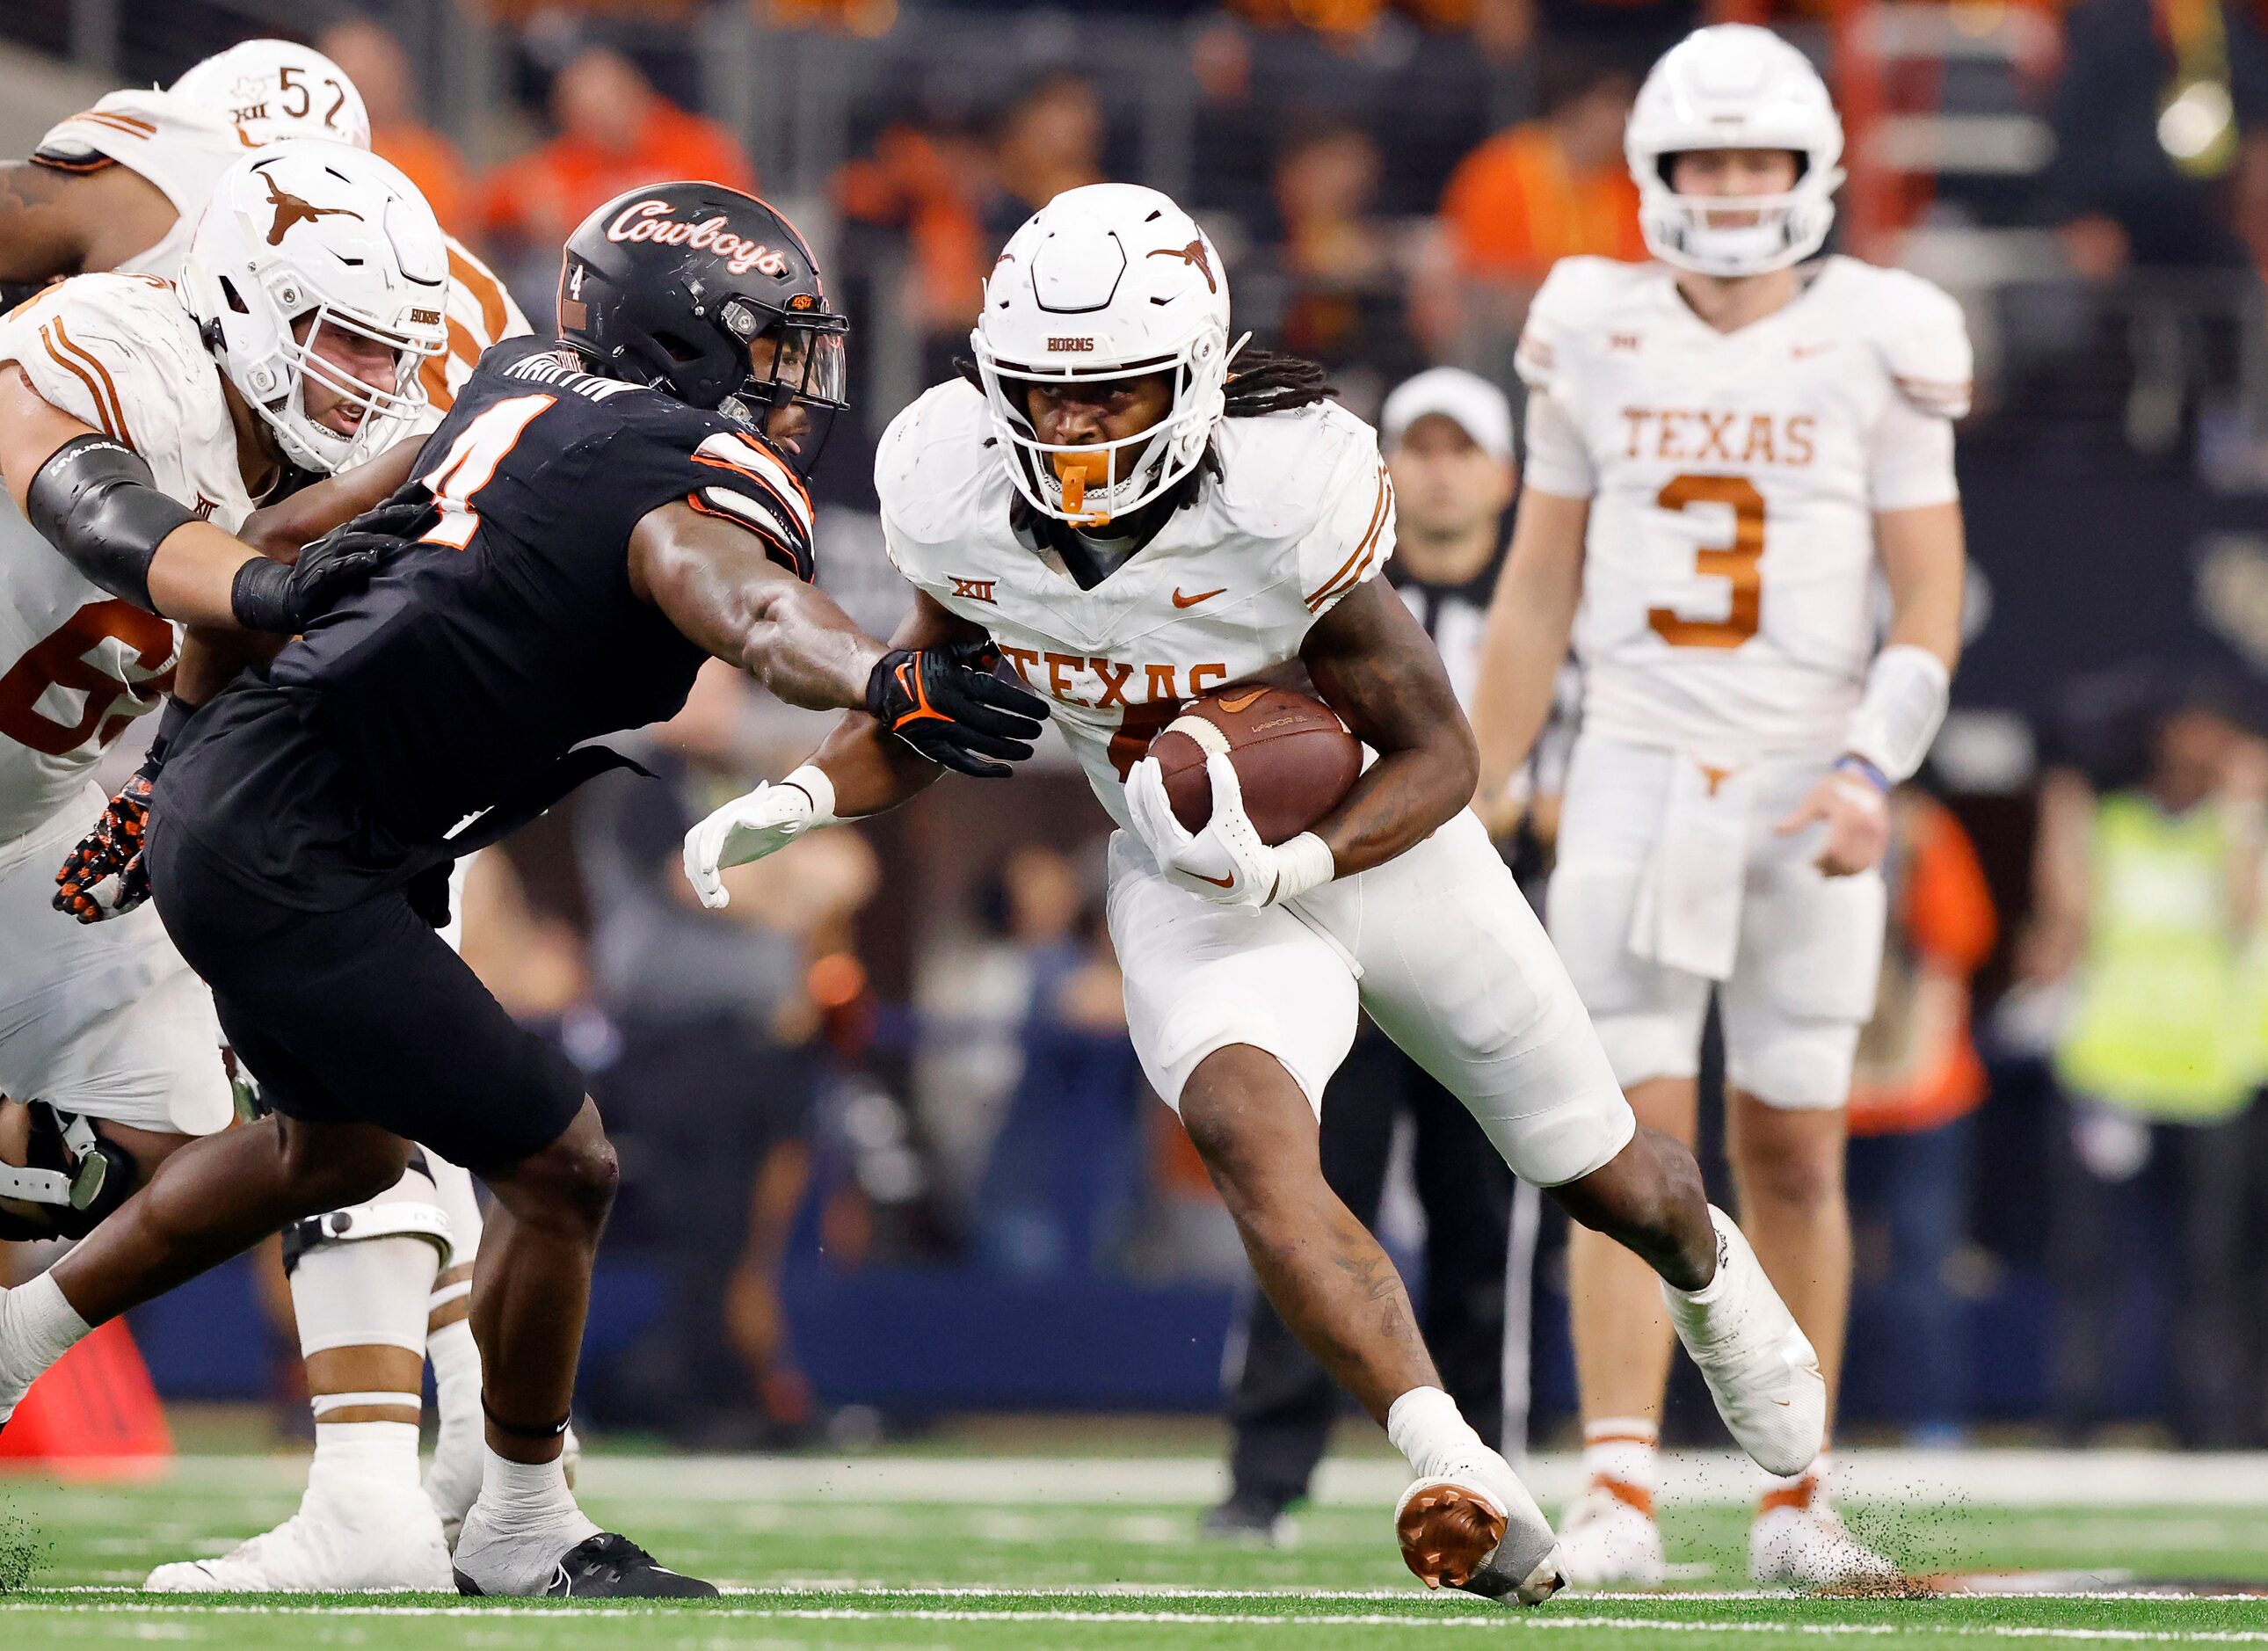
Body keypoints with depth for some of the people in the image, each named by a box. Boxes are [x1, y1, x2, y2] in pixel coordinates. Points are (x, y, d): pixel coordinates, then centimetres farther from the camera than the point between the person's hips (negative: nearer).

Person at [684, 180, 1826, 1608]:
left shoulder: (1286, 490, -32)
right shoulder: (957, 488, -19)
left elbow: (1438, 751, -21)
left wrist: (1288, 864, -37)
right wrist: (797, 801, -15)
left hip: (1376, 844, -1)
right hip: (1187, 884, 1)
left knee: (1606, 1179, 16)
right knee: (1252, 1137, -31)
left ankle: (1708, 1268, 54)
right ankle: (1465, 1487, -39)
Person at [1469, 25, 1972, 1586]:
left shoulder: (1873, 352, -1)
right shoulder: (1597, 344, 4)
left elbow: (1929, 600, 0)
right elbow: (1538, 595, 11)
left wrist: (1871, 772, -16)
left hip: (1805, 794, 0)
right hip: (1638, 775, 0)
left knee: (1795, 1152, 3)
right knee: (1637, 1132, -8)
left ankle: (1794, 1501, 13)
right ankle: (1620, 1495, -12)